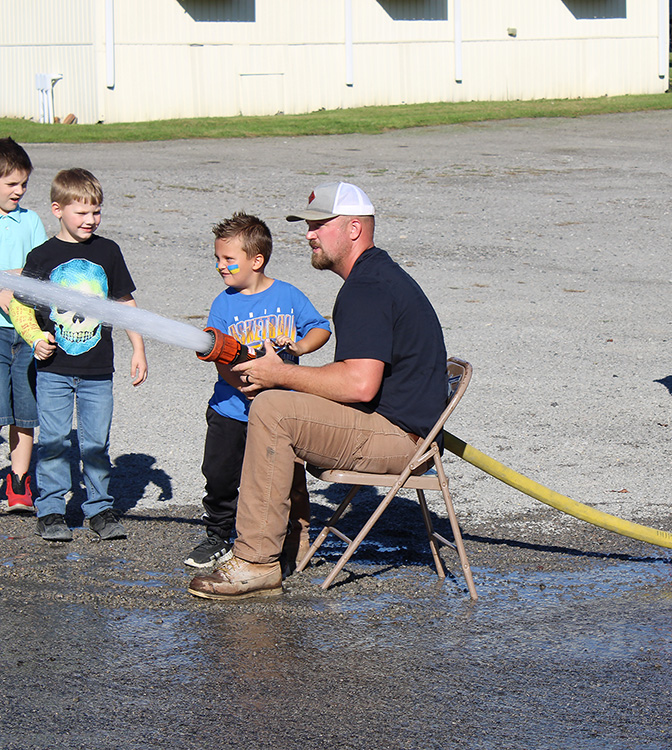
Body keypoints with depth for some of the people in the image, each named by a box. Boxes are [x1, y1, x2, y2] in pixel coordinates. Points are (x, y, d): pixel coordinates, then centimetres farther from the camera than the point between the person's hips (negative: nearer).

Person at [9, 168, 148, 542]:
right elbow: (20, 305, 3)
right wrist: (35, 337, -13)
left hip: (97, 370, 1)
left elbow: (125, 302, 13)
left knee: (97, 441, 5)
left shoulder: (108, 252, 5)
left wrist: (138, 349, 11)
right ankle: (51, 511, 11)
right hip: (54, 369, -1)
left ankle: (101, 508, 17)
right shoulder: (42, 257, -1)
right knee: (54, 441, 2)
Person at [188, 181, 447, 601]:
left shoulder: (366, 290, -17)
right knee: (285, 408, 21)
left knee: (272, 409, -21)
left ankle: (256, 563, -22)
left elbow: (359, 385, -28)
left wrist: (280, 375, -15)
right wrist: (281, 371, 12)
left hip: (397, 434, -11)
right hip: (398, 430, 11)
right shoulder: (381, 275, 18)